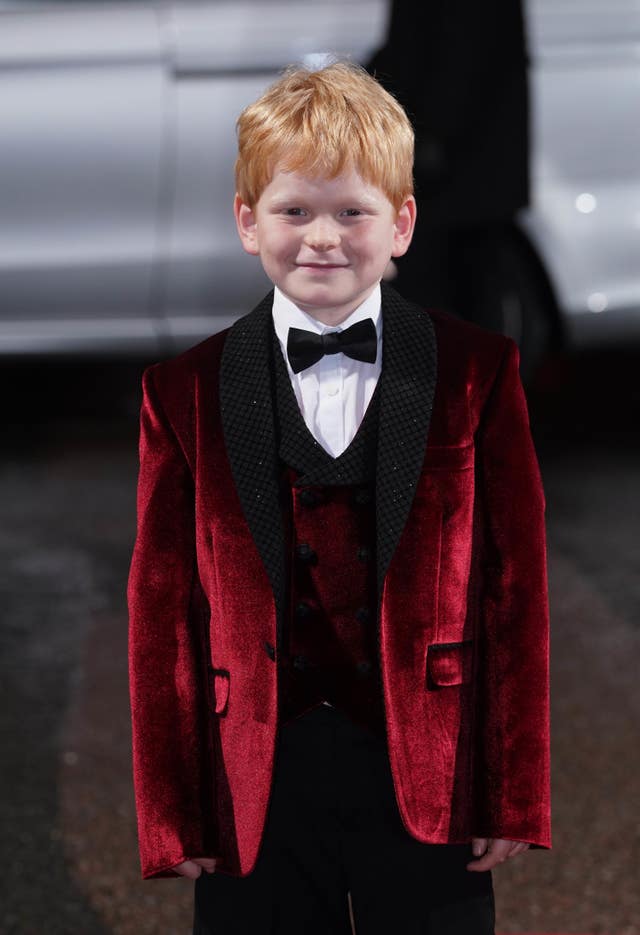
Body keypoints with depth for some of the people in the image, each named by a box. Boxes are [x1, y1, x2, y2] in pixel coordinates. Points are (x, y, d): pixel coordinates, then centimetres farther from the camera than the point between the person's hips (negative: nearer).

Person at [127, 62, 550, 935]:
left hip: (426, 779, 0)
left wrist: (516, 795, -2)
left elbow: (515, 585, 0)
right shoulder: (186, 394, 3)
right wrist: (171, 815, 1)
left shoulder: (475, 373, 1)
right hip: (257, 789, 1)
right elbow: (163, 611, 3)